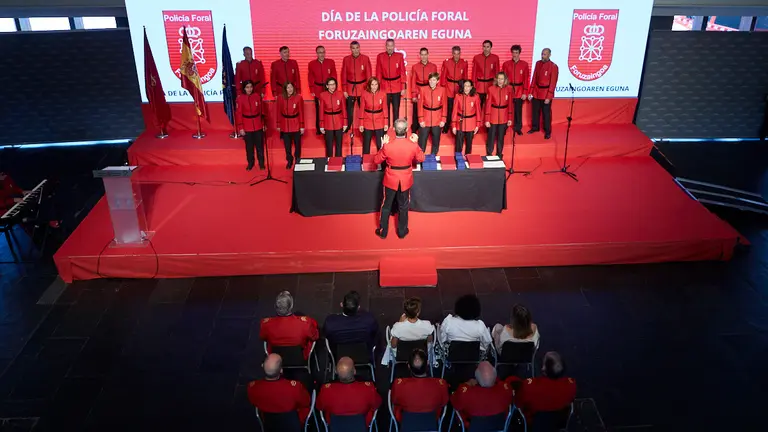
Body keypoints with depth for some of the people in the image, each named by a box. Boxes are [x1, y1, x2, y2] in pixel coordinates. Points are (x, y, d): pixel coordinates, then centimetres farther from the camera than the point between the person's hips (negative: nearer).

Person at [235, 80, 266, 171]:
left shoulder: (257, 96, -4)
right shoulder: (240, 98, -8)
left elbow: (261, 110, 3)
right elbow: (238, 114, -6)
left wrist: (264, 124, 4)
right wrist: (240, 128, -8)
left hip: (258, 125, 1)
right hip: (247, 126, -1)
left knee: (260, 145, 9)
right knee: (249, 146, 10)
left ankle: (261, 163, 24)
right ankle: (250, 163, 25)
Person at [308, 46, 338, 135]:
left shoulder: (331, 62, 3)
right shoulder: (312, 64, 3)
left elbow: (334, 76, 5)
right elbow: (310, 78, 4)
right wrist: (312, 91, 0)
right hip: (318, 91, 0)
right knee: (318, 110, 4)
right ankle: (319, 129, 14)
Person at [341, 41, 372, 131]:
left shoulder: (365, 58, -4)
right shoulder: (346, 59, -1)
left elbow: (369, 74, -2)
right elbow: (343, 75, 1)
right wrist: (344, 90, -2)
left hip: (362, 88, -1)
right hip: (350, 88, 1)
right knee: (349, 109, 9)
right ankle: (348, 126, 24)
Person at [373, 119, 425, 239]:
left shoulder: (388, 146, -22)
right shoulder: (413, 146, -18)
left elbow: (377, 160, -7)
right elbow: (421, 158, 1)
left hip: (391, 180, -1)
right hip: (406, 180, 1)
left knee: (386, 206, 16)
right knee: (403, 207, 18)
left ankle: (383, 231, 27)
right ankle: (402, 231, 31)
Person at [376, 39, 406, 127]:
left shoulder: (399, 56, -1)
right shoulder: (380, 56, 0)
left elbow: (403, 72, 0)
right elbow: (378, 73, 3)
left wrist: (403, 88, -2)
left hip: (397, 87, 0)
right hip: (384, 87, 0)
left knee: (396, 109, 5)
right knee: (385, 109, 5)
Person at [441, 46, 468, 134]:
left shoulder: (464, 63, -2)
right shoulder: (446, 62, -6)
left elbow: (465, 77, 7)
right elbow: (443, 76, -2)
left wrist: (464, 86, 8)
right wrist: (443, 87, -3)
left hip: (460, 87, 1)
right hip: (449, 87, -1)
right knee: (449, 108, 3)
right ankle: (446, 127, 16)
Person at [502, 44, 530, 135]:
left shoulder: (525, 64, 0)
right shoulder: (506, 64, 1)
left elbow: (527, 79, -1)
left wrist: (525, 93, -6)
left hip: (519, 91, 0)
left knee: (518, 110, 6)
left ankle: (518, 128, 18)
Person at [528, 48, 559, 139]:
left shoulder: (553, 66, -14)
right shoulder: (538, 63, 4)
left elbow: (553, 83, -15)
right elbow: (534, 78, 9)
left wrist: (548, 97, -18)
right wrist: (530, 92, 6)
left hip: (546, 94, -5)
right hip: (536, 92, 5)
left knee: (546, 113, 3)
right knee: (535, 111, 17)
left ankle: (548, 132, 15)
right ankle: (535, 127, 34)